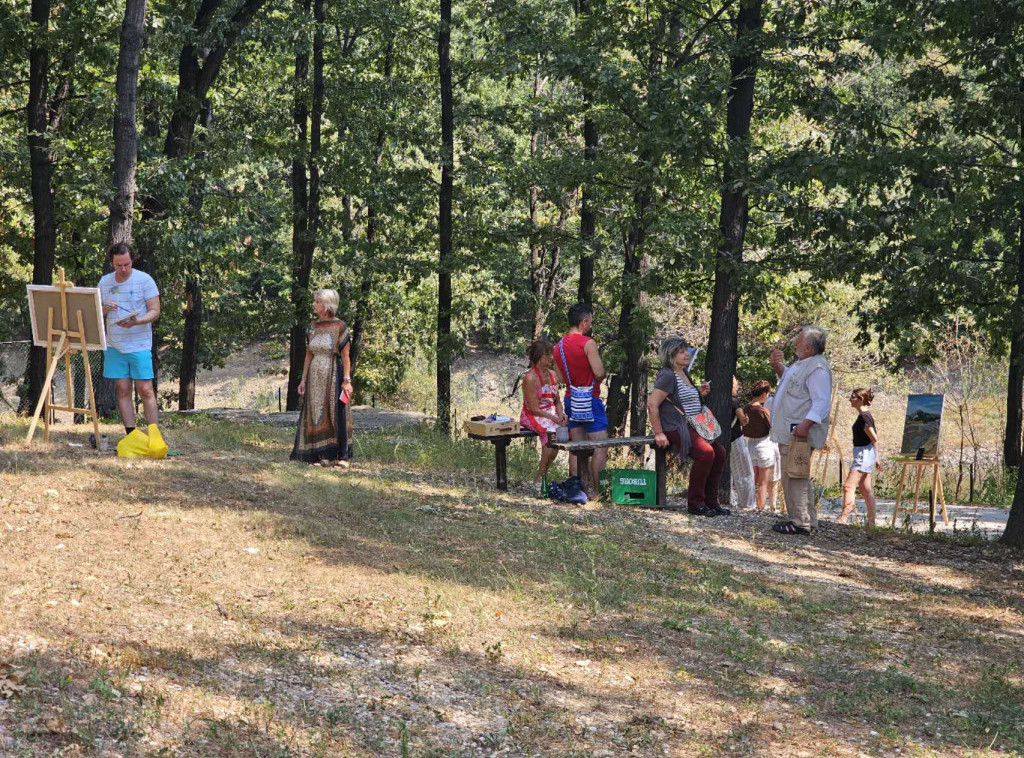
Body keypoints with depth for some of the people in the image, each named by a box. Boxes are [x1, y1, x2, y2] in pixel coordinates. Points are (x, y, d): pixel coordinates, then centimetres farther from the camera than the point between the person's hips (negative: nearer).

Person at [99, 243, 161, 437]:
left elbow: (155, 311, -6)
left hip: (139, 345, -4)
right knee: (123, 390, 4)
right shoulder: (104, 282, 8)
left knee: (145, 390, -6)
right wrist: (104, 310, -10)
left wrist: (136, 321, -24)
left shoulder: (145, 280, -4)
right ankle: (130, 435, 8)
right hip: (114, 346, 4)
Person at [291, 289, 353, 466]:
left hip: (333, 375, -5)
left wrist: (346, 380, -15)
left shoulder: (339, 326, -7)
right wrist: (303, 379, 8)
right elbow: (309, 355, 12)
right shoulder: (313, 327, 9)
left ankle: (342, 456, 5)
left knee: (336, 414, -2)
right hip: (315, 377, 5)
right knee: (316, 414, 4)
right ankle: (321, 455, 10)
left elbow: (346, 355, -8)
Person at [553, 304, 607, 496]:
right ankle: (596, 489, -6)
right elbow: (599, 373, -18)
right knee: (600, 447, -3)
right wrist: (599, 378, 3)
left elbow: (561, 378, 13)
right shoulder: (588, 343, -15)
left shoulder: (558, 346, 8)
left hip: (571, 399, 7)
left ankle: (575, 485, 10)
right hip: (589, 399, -7)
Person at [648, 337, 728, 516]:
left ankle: (710, 502, 8)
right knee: (706, 452, -26)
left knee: (719, 453, -1)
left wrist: (700, 393, 12)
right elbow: (652, 404, -21)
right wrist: (659, 433, -22)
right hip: (675, 428, -10)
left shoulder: (684, 374, 17)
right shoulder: (667, 376, -13)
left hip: (692, 426, 10)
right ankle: (695, 503, -17)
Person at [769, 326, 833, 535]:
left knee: (794, 476, -10)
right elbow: (788, 377, 38)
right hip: (789, 432, 11)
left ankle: (801, 523, -6)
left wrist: (806, 424, -34)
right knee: (797, 476, 16)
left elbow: (822, 402, -25)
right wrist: (777, 365, 19)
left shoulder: (817, 369, -18)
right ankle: (808, 520, 23)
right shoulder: (802, 364, 17)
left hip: (800, 433, -11)